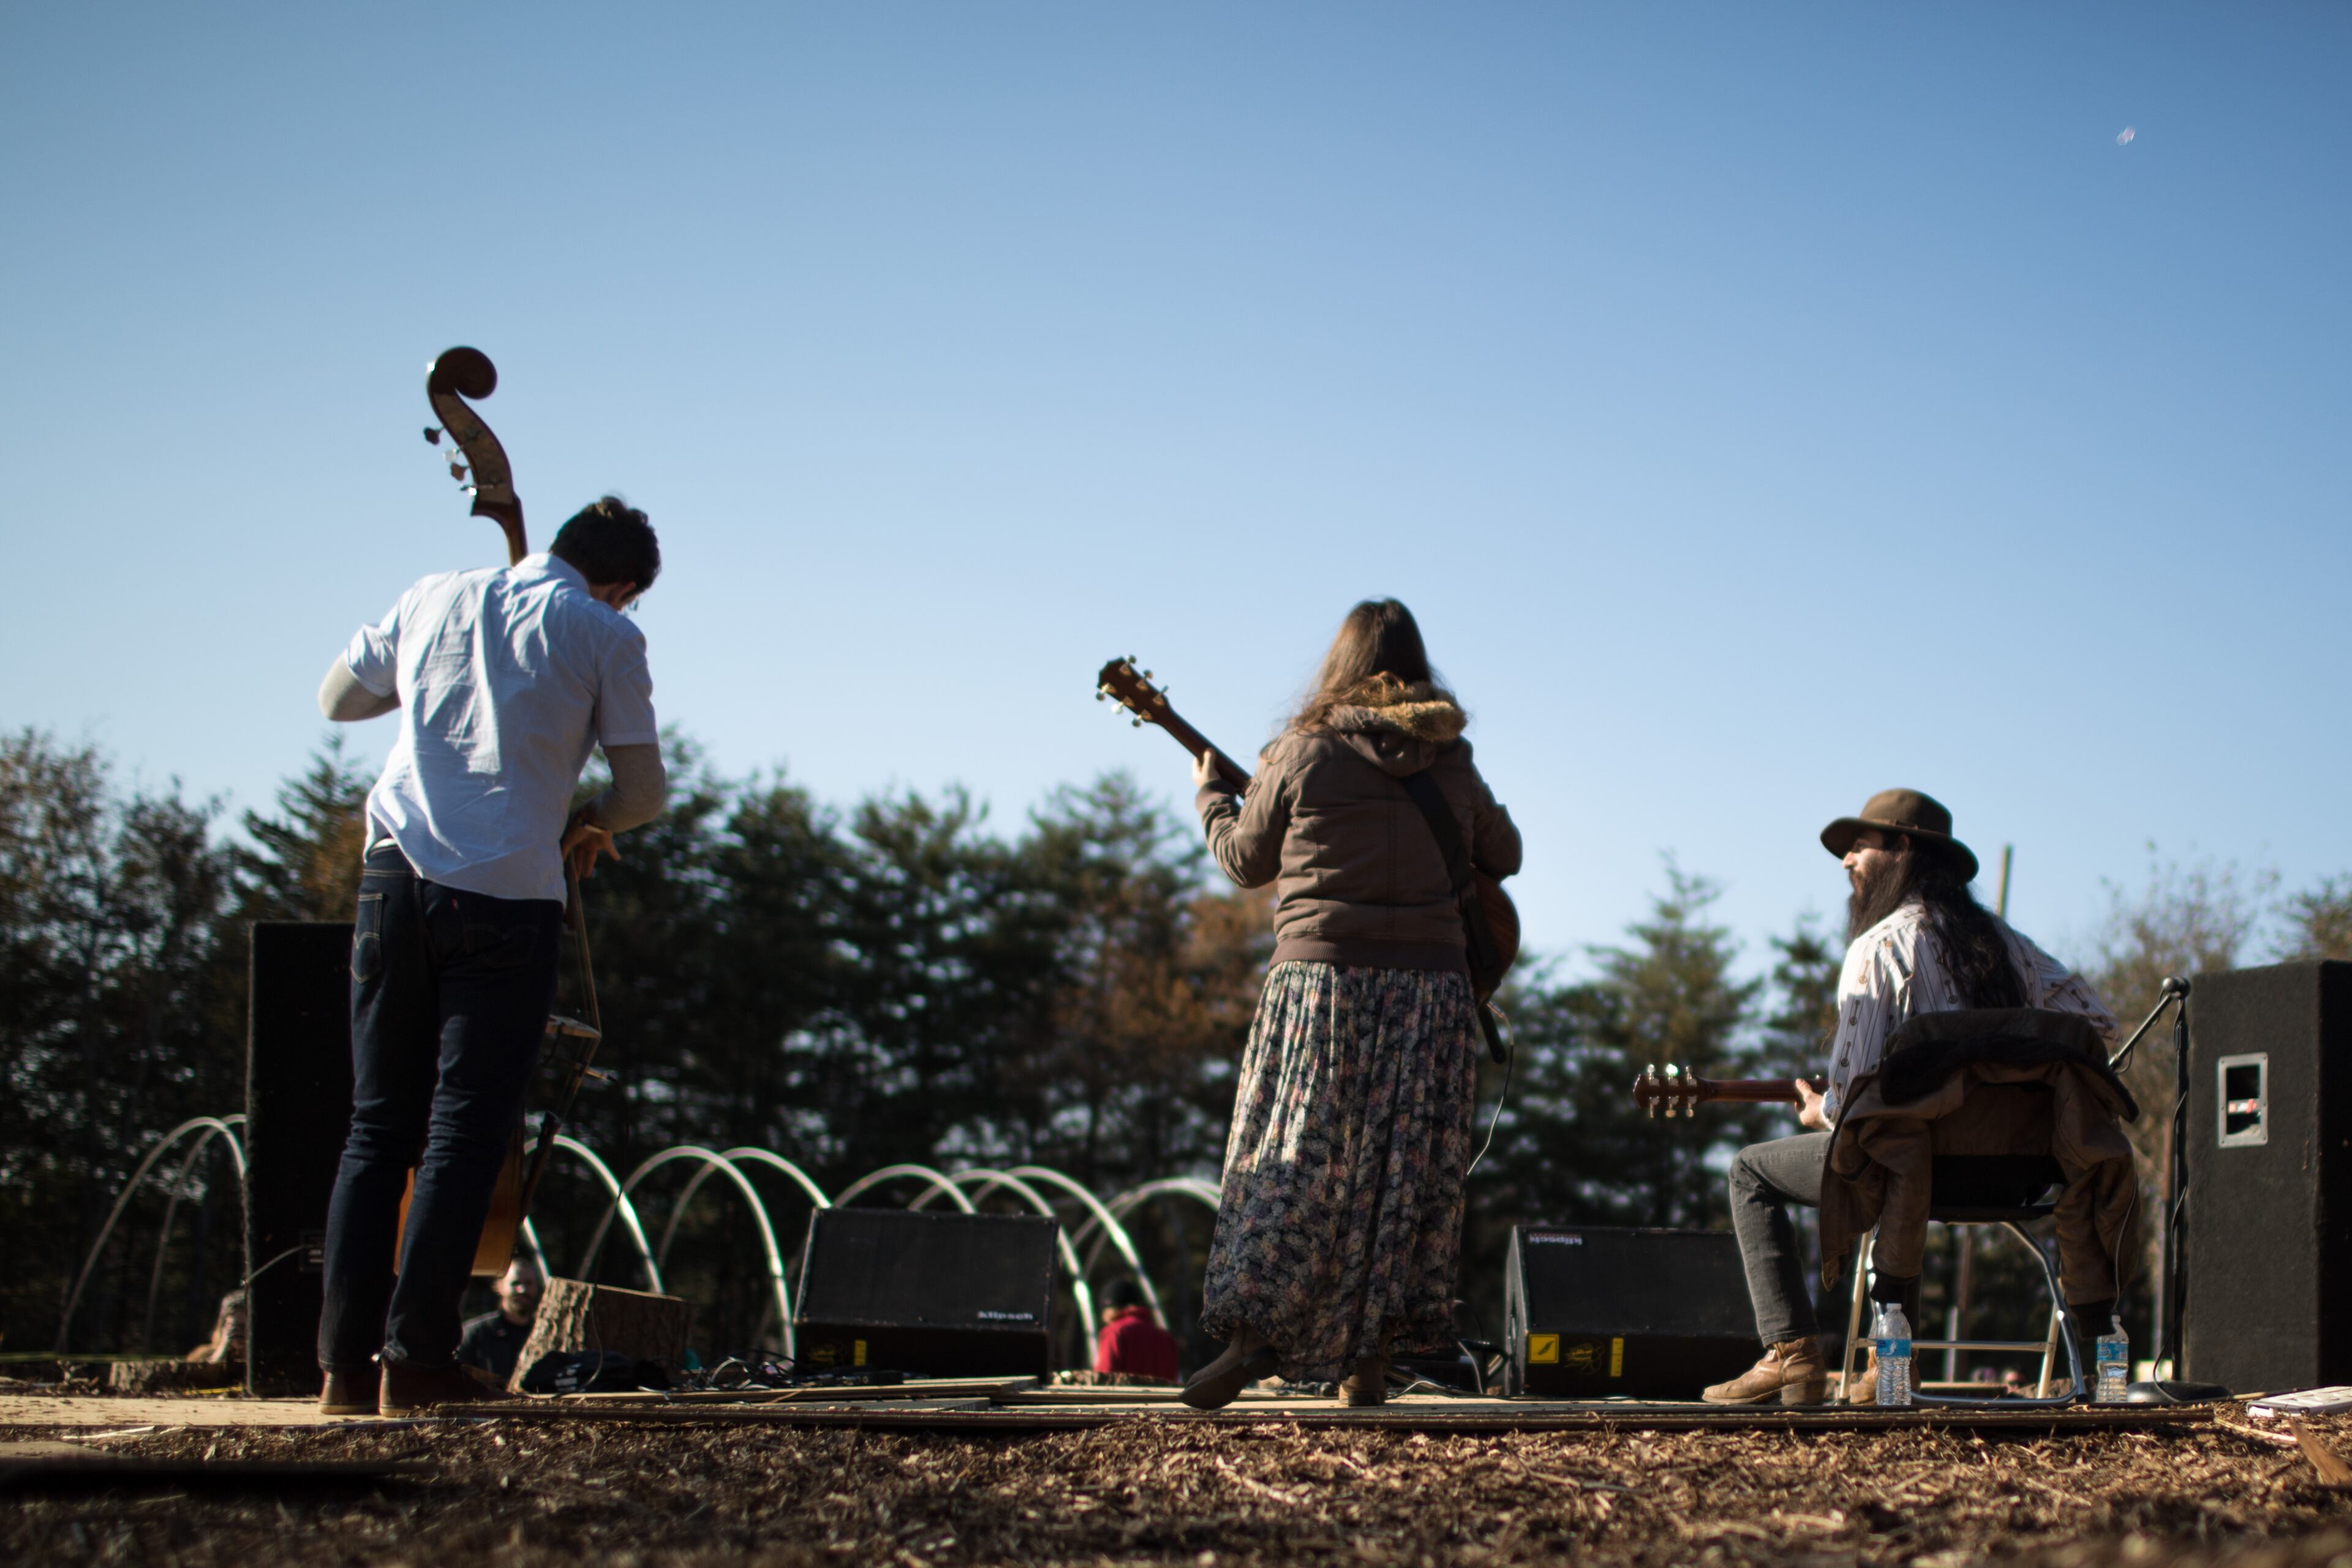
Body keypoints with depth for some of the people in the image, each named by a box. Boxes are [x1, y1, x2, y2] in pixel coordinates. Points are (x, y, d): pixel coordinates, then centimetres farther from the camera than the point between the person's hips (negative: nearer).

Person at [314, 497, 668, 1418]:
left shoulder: (437, 599, 15)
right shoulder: (605, 635, 5)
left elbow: (337, 699, 27)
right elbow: (643, 792, 6)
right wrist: (591, 825, 27)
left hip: (398, 875, 4)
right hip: (508, 894, -4)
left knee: (378, 1128, 8)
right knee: (464, 1134, 0)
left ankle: (345, 1364, 4)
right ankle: (416, 1361, -6)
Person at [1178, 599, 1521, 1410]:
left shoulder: (1301, 755, -3)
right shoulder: (1451, 764, 6)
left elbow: (1246, 861, 9)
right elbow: (1504, 854, 21)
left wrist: (1210, 795, 27)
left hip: (1324, 981, -2)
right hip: (1433, 989, 2)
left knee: (1292, 1162, 2)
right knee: (1405, 1173, 7)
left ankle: (1256, 1333, -10)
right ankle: (1370, 1360, 6)